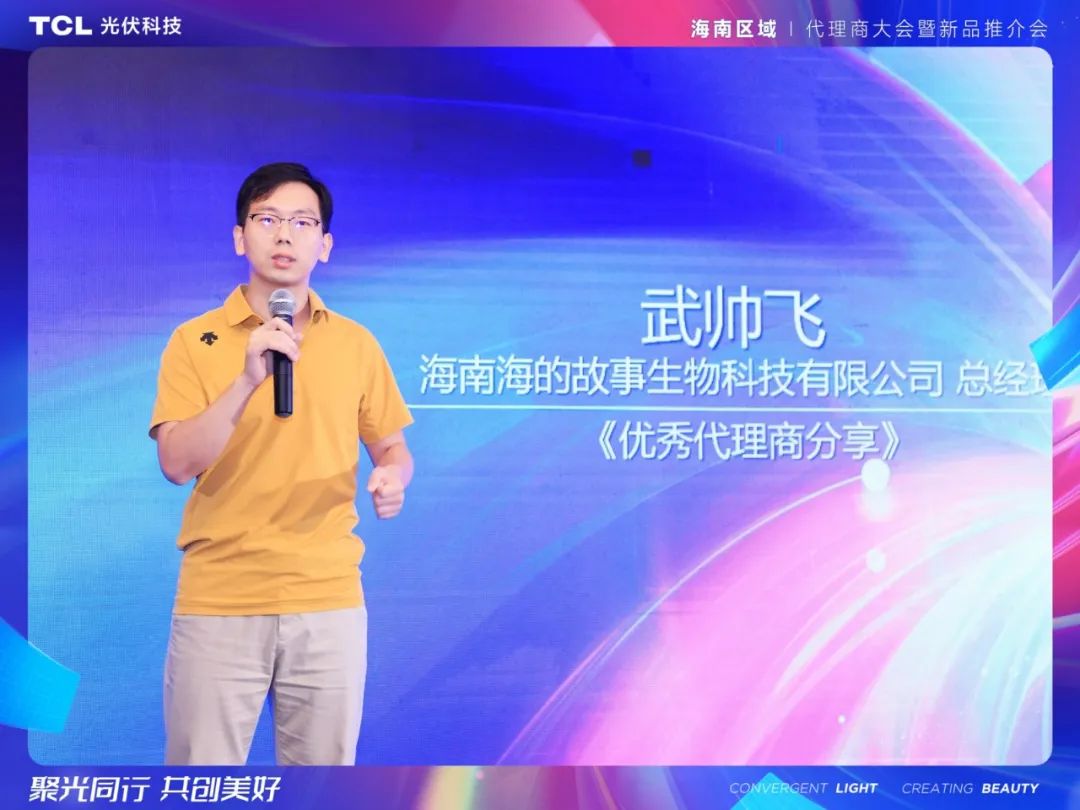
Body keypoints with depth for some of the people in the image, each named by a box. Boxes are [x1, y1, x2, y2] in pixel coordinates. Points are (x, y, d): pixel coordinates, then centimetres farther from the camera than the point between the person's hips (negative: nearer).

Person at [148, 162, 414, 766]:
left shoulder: (357, 343, 6)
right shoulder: (195, 340, 0)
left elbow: (392, 447, 12)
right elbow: (177, 464, -10)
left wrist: (392, 478, -11)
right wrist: (248, 379, -21)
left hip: (329, 601, 2)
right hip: (218, 602, -2)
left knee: (325, 765, 10)